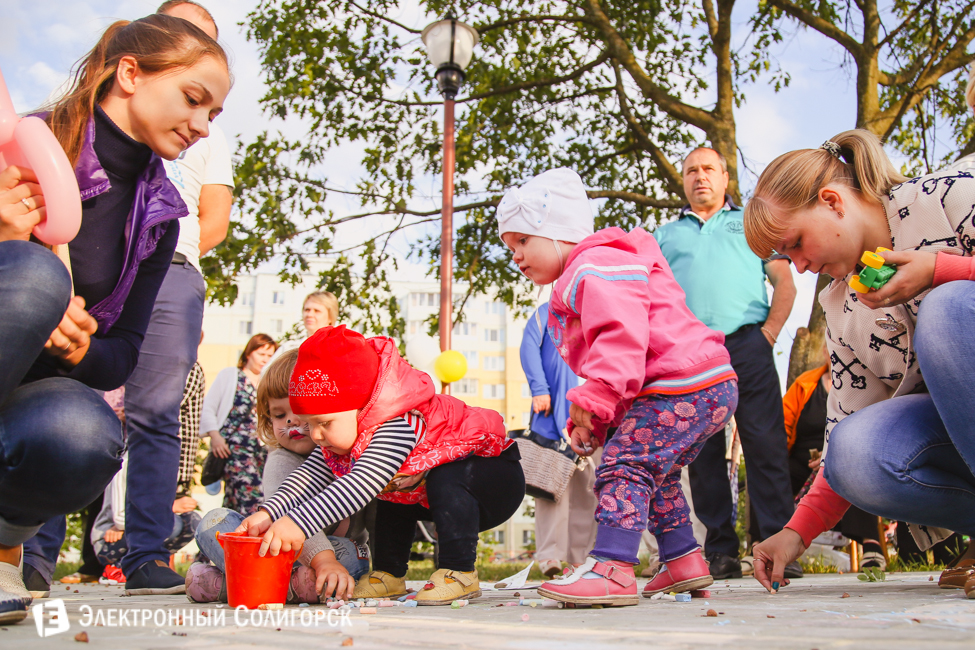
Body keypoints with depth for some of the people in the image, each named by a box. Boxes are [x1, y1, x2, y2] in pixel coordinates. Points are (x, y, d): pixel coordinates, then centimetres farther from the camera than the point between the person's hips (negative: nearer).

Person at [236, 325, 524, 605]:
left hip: (501, 482, -9)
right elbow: (312, 475, -12)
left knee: (446, 481, -35)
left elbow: (361, 485, -45)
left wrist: (298, 523, -51)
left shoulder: (400, 425, -37)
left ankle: (459, 572, -22)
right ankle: (389, 575, 15)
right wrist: (269, 513, -27)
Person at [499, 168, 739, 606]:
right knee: (656, 474, 21)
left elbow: (622, 337, -27)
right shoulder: (576, 286, 27)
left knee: (625, 463, -17)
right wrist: (589, 422, 17)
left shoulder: (595, 267, -10)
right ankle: (683, 561, 29)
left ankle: (612, 568, -21)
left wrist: (593, 398, -30)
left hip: (685, 385, -12)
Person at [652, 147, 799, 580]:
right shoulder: (665, 235, 24)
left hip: (746, 345, -1)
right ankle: (721, 552, 5)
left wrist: (769, 332, -1)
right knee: (702, 452, -1)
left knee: (766, 446, -9)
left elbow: (784, 282, 14)